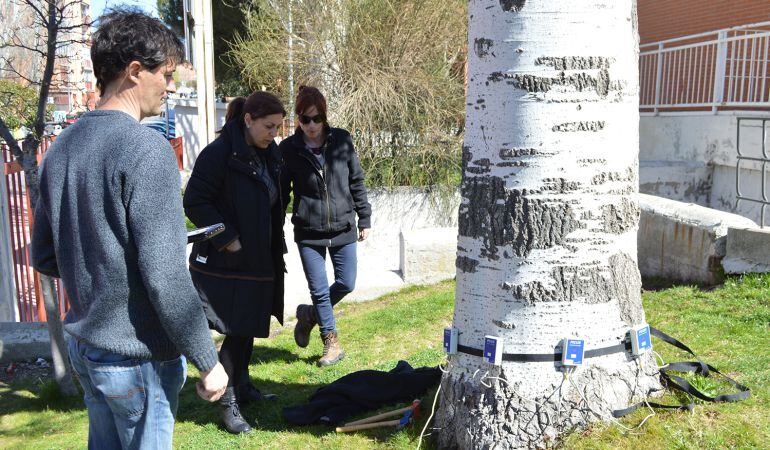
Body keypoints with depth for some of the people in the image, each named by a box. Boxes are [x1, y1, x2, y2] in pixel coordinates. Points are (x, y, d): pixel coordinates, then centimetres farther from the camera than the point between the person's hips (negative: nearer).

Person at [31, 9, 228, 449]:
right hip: (137, 357, -8)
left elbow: (44, 257, 12)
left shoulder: (62, 148, 6)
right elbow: (165, 276, -23)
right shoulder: (146, 149, -19)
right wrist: (208, 361, -14)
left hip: (84, 344, 8)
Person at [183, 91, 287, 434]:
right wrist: (227, 239, -20)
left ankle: (241, 386, 35)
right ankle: (227, 402, 12)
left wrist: (274, 245, 11)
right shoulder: (219, 153, -16)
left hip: (259, 260, 8)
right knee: (238, 331, -5)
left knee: (248, 328, 17)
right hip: (226, 262, -8)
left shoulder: (268, 155, 9)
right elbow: (195, 202, -17)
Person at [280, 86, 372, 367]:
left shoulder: (342, 140, -2)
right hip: (308, 232, -1)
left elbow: (356, 181, 5)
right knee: (319, 289, 6)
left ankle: (310, 314, 32)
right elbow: (282, 192, 1)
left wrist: (364, 218, 6)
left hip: (343, 228, 2)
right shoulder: (289, 149, -5)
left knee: (346, 284, 5)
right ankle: (332, 343, 25)